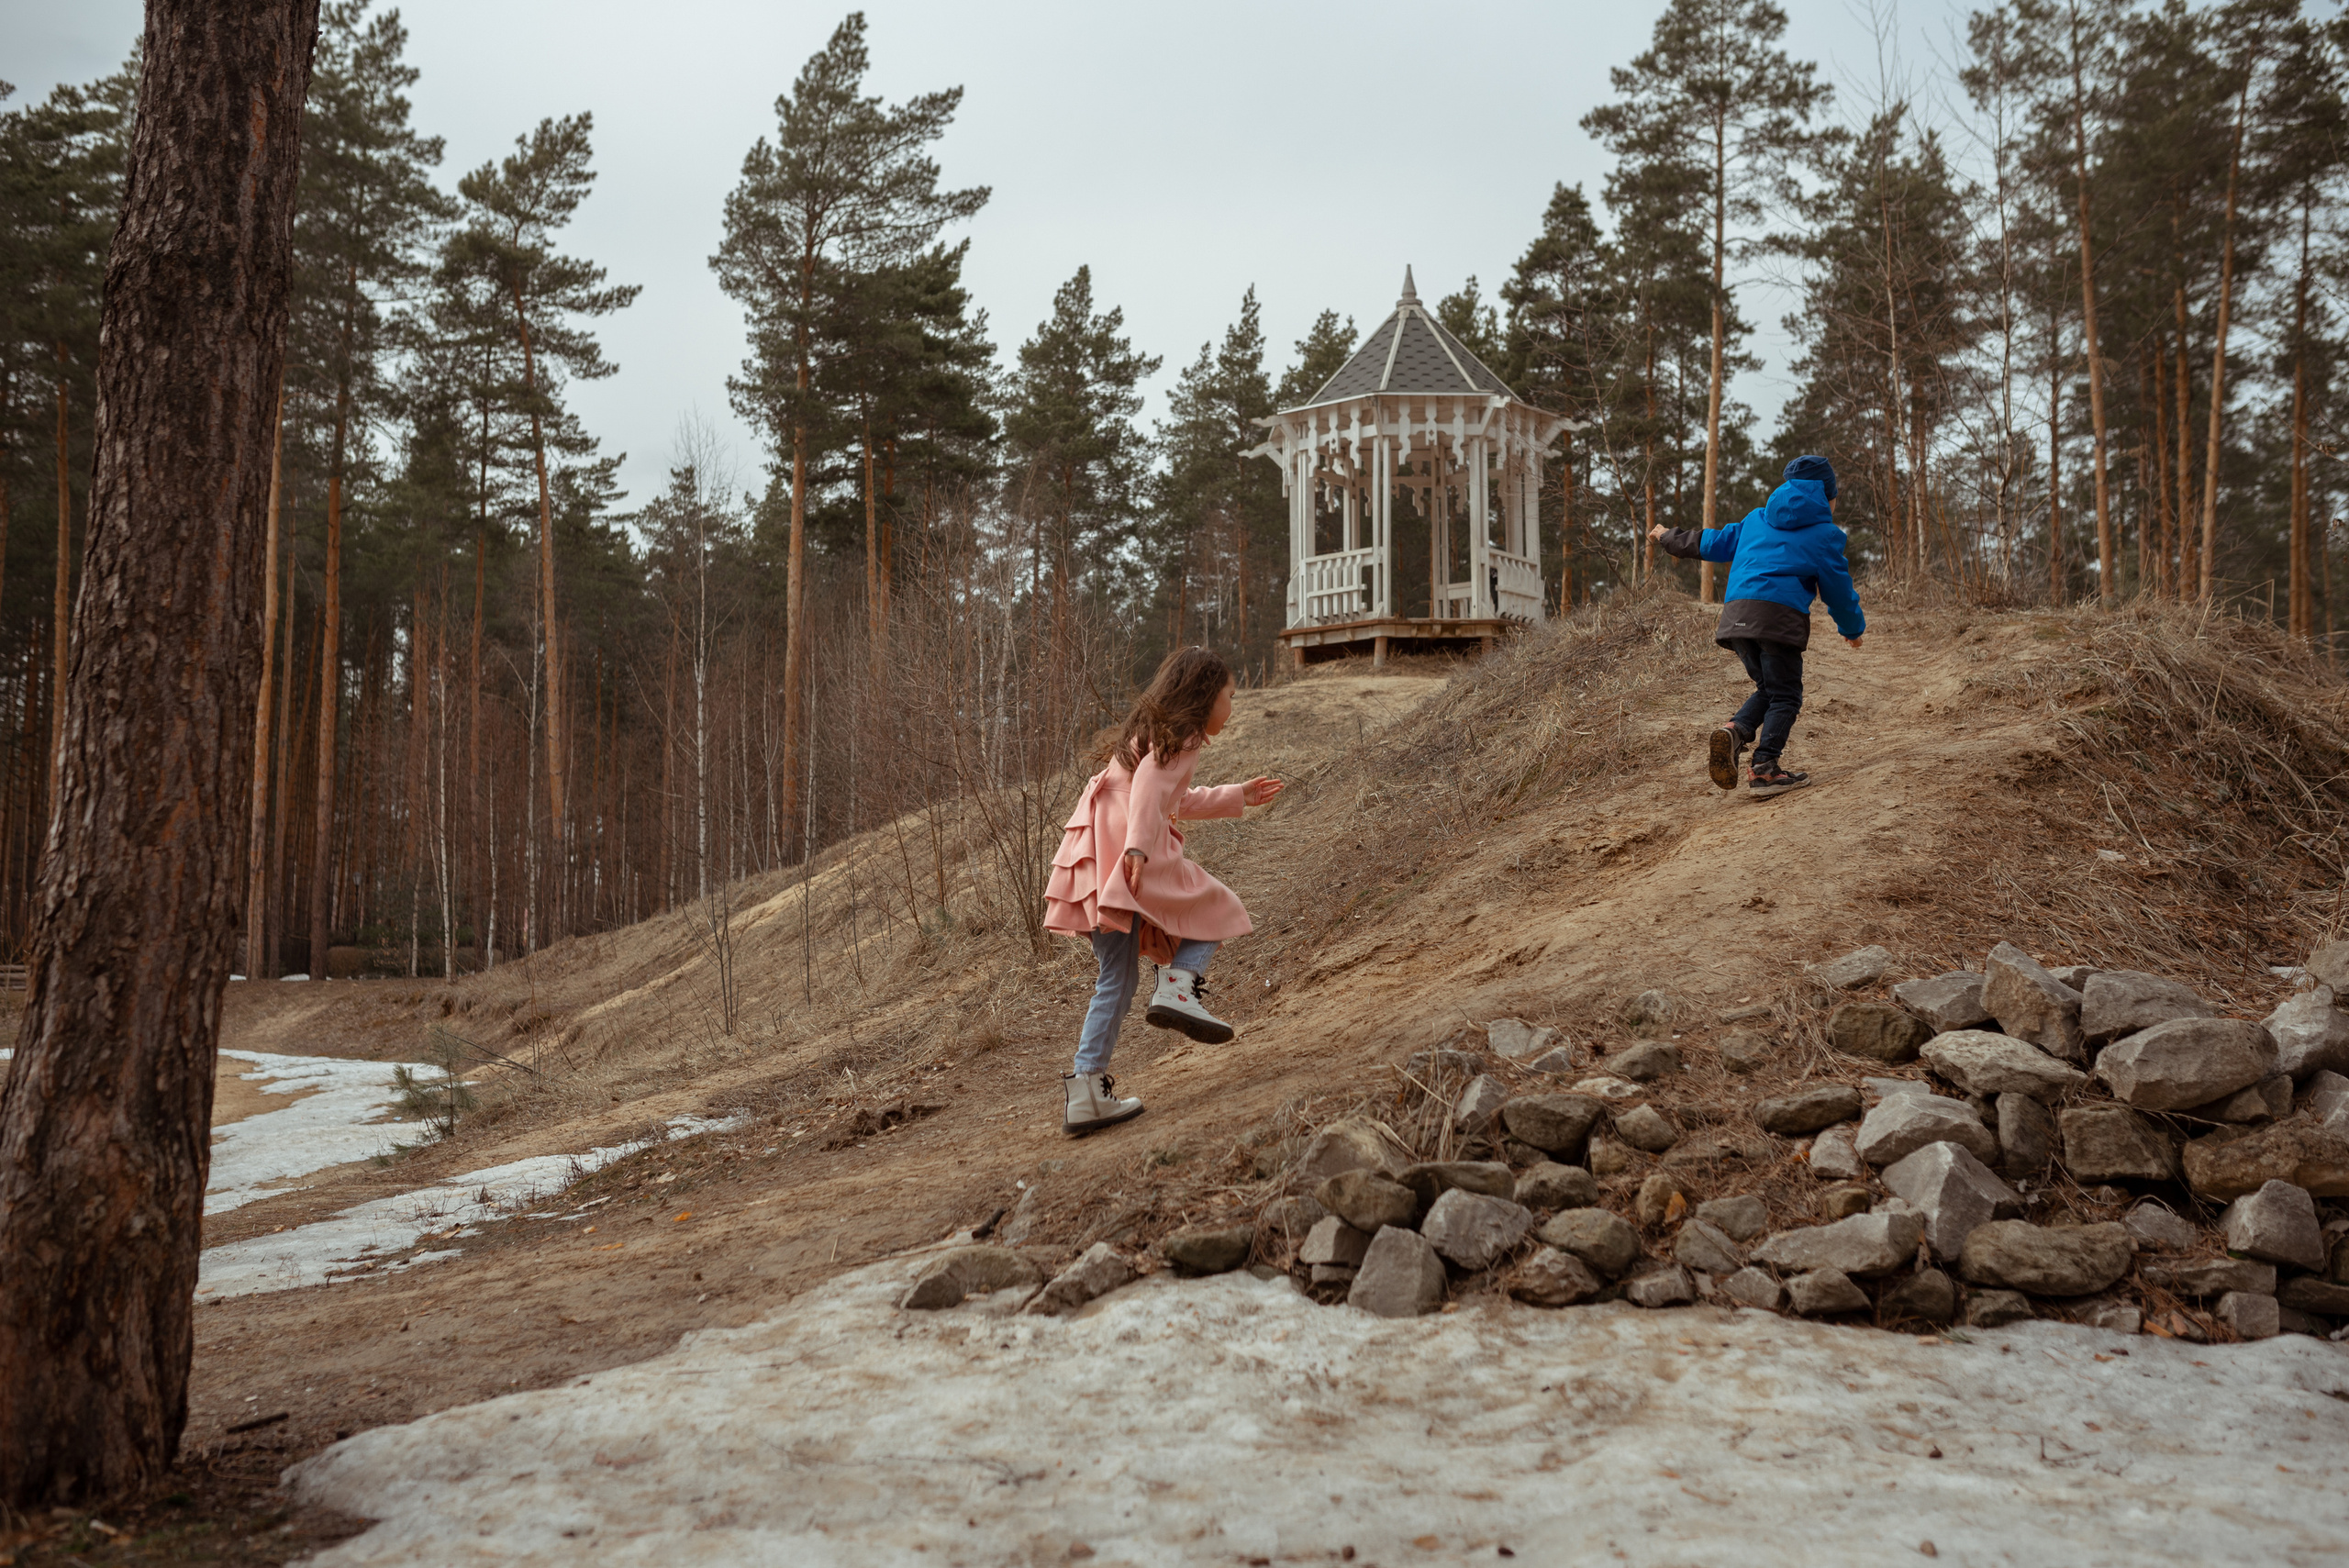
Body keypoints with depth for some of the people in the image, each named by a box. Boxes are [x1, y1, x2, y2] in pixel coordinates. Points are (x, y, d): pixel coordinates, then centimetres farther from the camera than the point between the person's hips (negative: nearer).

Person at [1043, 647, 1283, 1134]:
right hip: (1128, 850, -9)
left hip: (1094, 856, 9)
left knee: (1116, 980, 10)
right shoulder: (1181, 735, 2)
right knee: (1213, 909, 7)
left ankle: (1086, 1091, 6)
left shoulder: (1151, 730, 31)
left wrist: (1238, 796, 51)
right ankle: (1179, 988, -17)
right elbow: (1149, 783, -17)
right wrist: (1138, 846, -29)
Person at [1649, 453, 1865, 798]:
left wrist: (1670, 538, 48)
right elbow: (1838, 589, 15)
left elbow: (1712, 542, 31)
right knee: (1784, 695, 2)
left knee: (1768, 688, 16)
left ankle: (1734, 731, -10)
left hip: (1736, 612, 6)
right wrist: (1854, 629, 32)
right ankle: (1764, 767, -11)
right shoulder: (1824, 534, 10)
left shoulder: (1757, 518, 24)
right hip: (1779, 614, -5)